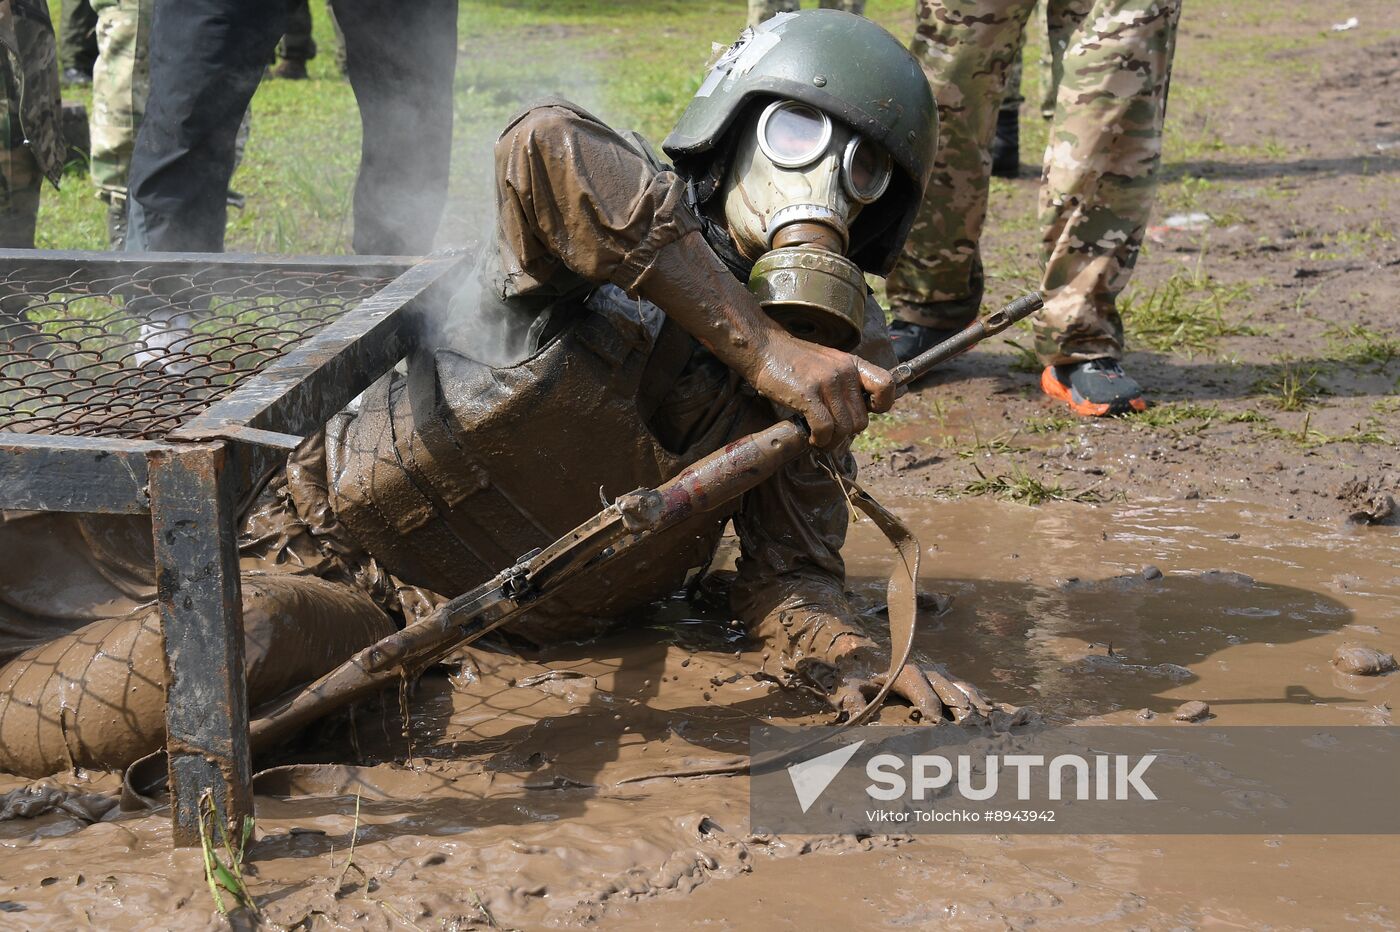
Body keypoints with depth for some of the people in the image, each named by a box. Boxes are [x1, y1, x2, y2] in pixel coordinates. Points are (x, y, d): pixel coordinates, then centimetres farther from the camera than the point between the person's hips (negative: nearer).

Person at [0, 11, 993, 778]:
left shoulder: (824, 377, -1)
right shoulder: (612, 220, -17)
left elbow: (789, 566, -4)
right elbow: (546, 147, -40)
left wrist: (855, 661, -27)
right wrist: (761, 349, -39)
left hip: (491, 624, 3)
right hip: (339, 539, -2)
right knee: (174, 678, -26)